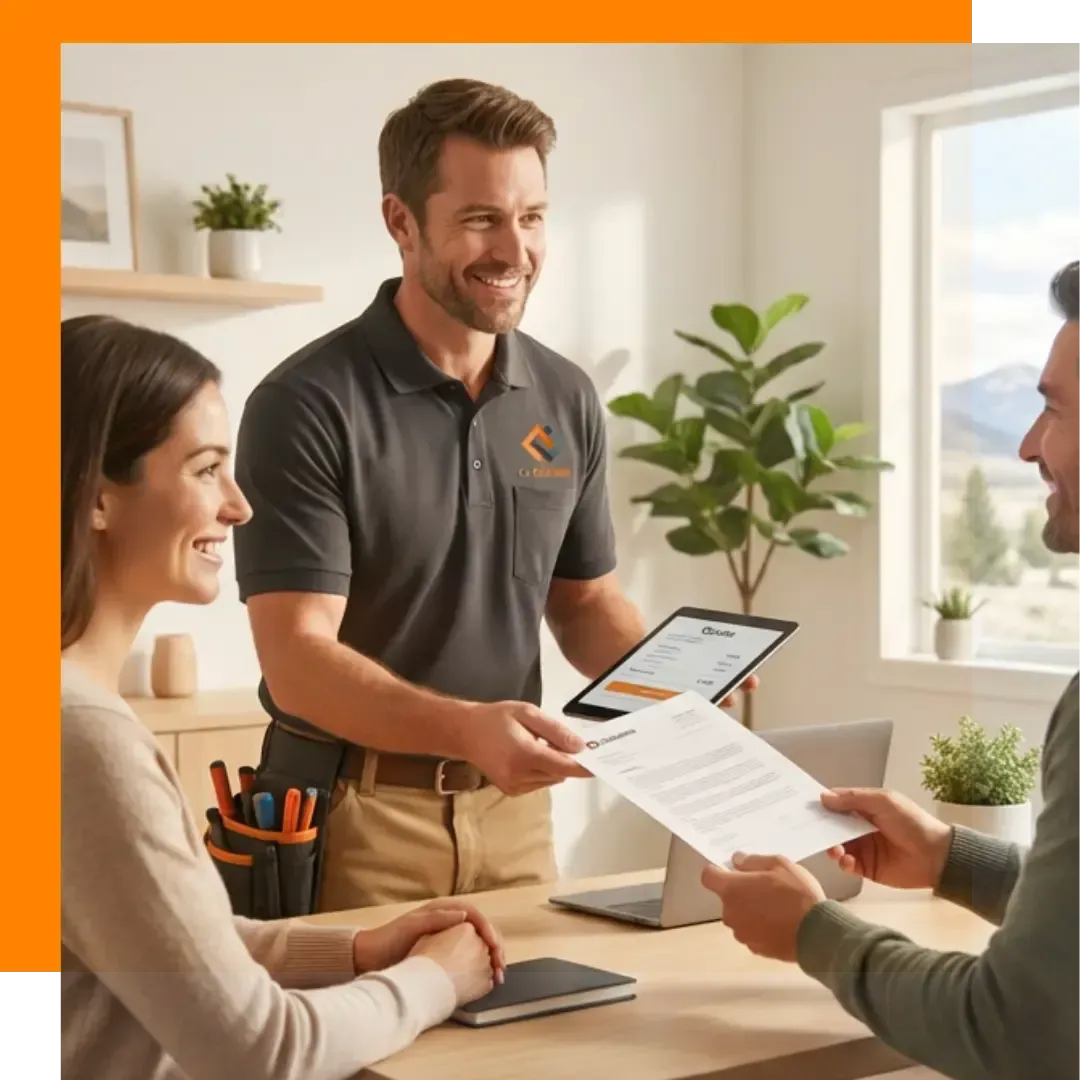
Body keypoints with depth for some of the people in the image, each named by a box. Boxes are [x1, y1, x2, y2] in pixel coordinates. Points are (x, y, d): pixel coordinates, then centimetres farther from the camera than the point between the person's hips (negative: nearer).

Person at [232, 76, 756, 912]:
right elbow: (298, 659, -19)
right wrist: (467, 728, -34)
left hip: (512, 808, 5)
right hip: (350, 811, -5)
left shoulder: (566, 400, 3)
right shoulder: (306, 406, -14)